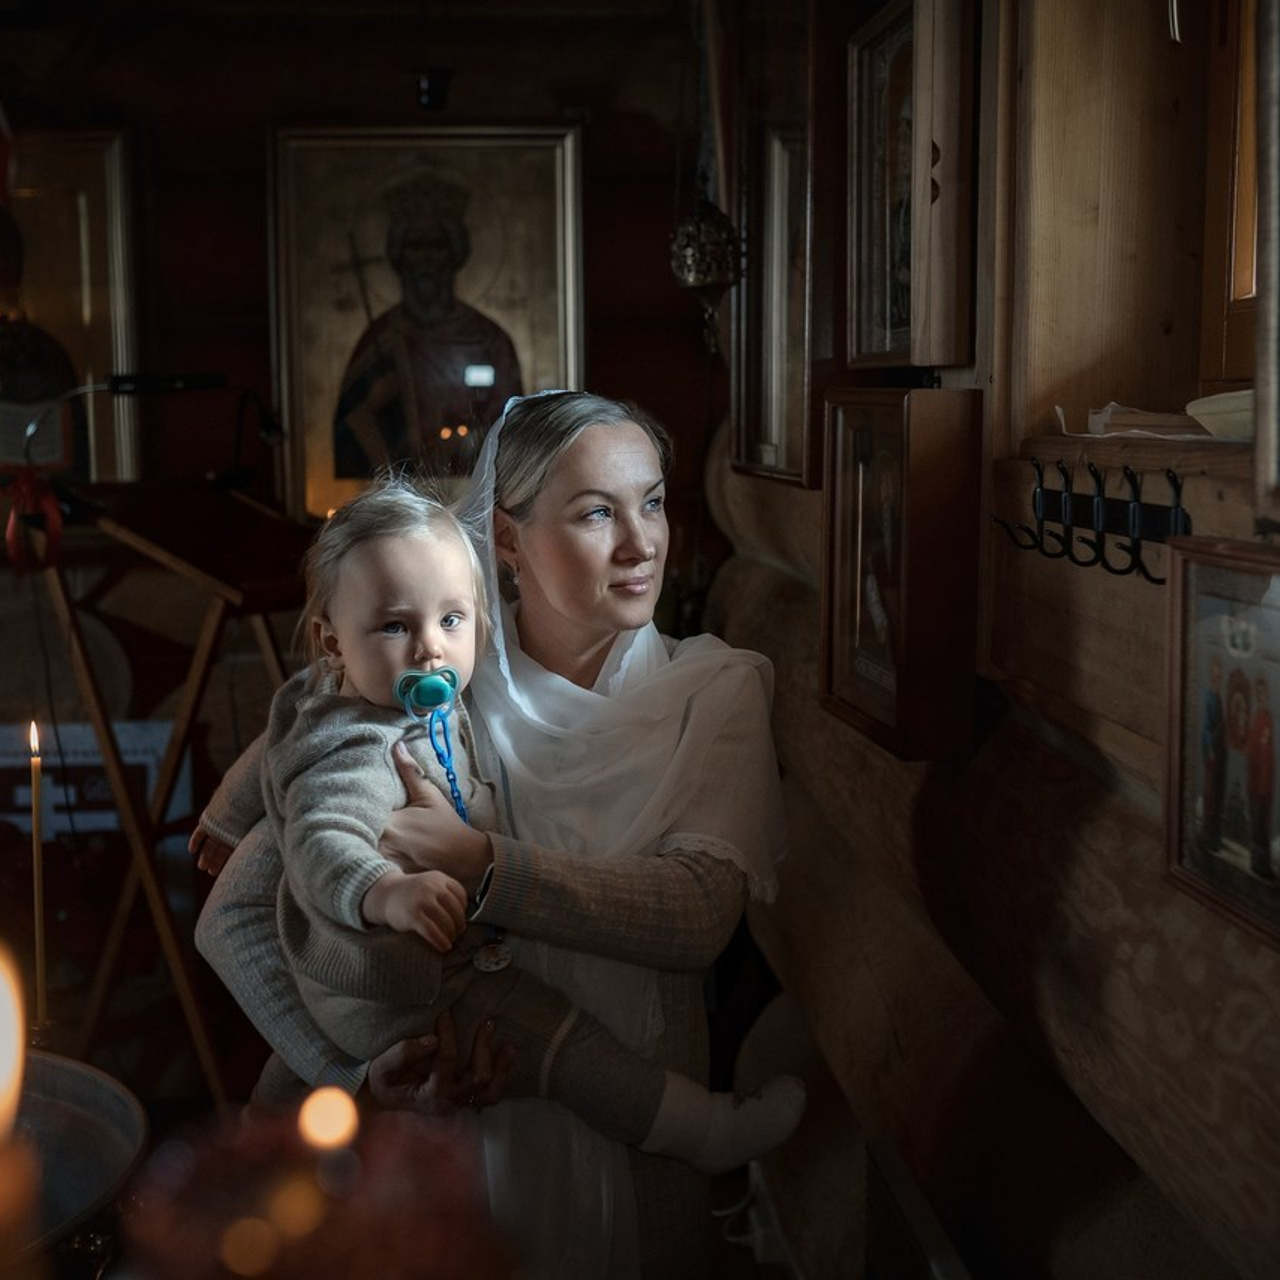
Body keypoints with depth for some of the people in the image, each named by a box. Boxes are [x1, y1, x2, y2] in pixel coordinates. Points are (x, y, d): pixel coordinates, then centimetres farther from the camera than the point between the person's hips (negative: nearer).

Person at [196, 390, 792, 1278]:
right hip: (473, 1127, 0)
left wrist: (482, 866, -33)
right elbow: (234, 917, -10)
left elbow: (700, 913, -24)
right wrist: (359, 1071, -20)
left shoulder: (719, 689, -8)